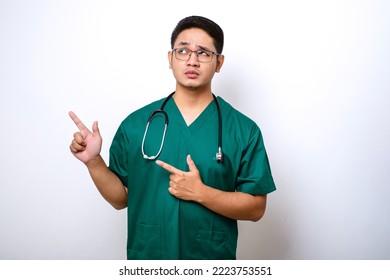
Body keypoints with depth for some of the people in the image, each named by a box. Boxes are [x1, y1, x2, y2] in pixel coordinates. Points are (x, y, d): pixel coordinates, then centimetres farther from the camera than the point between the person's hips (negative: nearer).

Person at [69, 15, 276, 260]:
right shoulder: (136, 123, -5)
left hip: (213, 258, -1)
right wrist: (94, 161, -15)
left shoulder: (244, 130, -9)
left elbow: (255, 208, -8)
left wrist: (200, 192, -20)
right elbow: (120, 198, 1)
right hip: (145, 256, 2)